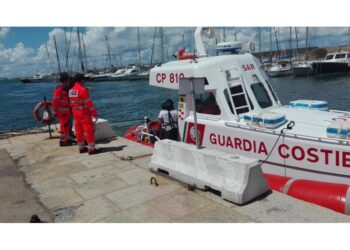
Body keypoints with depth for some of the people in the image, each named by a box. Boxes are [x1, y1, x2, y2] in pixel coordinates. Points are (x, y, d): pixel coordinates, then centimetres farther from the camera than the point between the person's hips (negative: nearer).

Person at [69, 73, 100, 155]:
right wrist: (94, 112, -11)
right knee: (89, 130, -4)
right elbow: (88, 103, -17)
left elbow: (72, 103, 13)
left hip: (75, 113, 8)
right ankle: (91, 149, -3)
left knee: (79, 131, 13)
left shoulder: (71, 90, 9)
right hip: (84, 113, -8)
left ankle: (81, 148, 21)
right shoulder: (83, 90, -16)